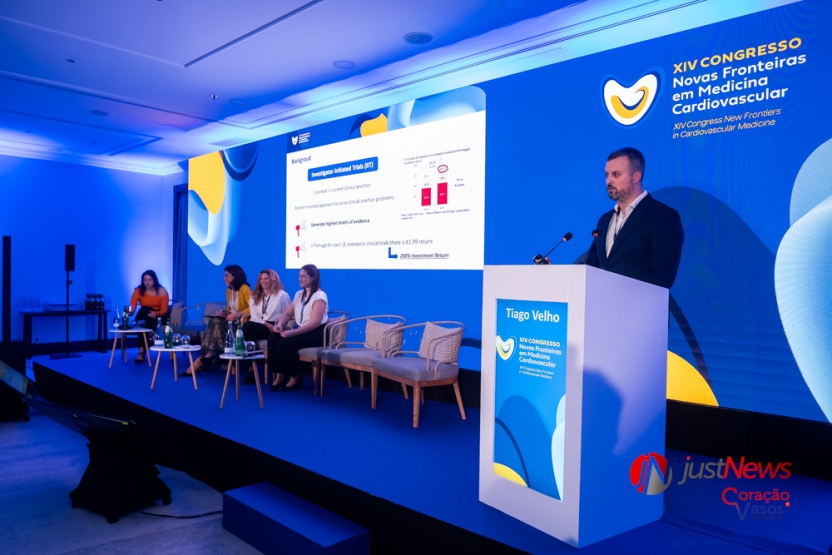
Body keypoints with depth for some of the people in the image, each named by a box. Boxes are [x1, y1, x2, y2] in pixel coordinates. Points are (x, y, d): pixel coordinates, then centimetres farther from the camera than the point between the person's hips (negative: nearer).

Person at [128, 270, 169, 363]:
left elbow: (164, 310, -15)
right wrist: (130, 311, -47)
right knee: (144, 311, -35)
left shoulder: (162, 291, -10)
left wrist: (156, 313, -38)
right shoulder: (139, 290, -7)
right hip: (143, 316, 1)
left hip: (158, 317, -1)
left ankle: (142, 351, -36)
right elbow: (133, 305, -22)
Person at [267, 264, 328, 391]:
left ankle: (295, 378, -7)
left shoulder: (319, 296, -12)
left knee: (283, 345, -26)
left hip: (316, 334, -8)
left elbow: (315, 322, -21)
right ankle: (280, 375, -9)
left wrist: (293, 332, -26)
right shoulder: (299, 294, 14)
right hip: (302, 331, 8)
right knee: (273, 339, -17)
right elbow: (287, 314, 15)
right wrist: (279, 324, -8)